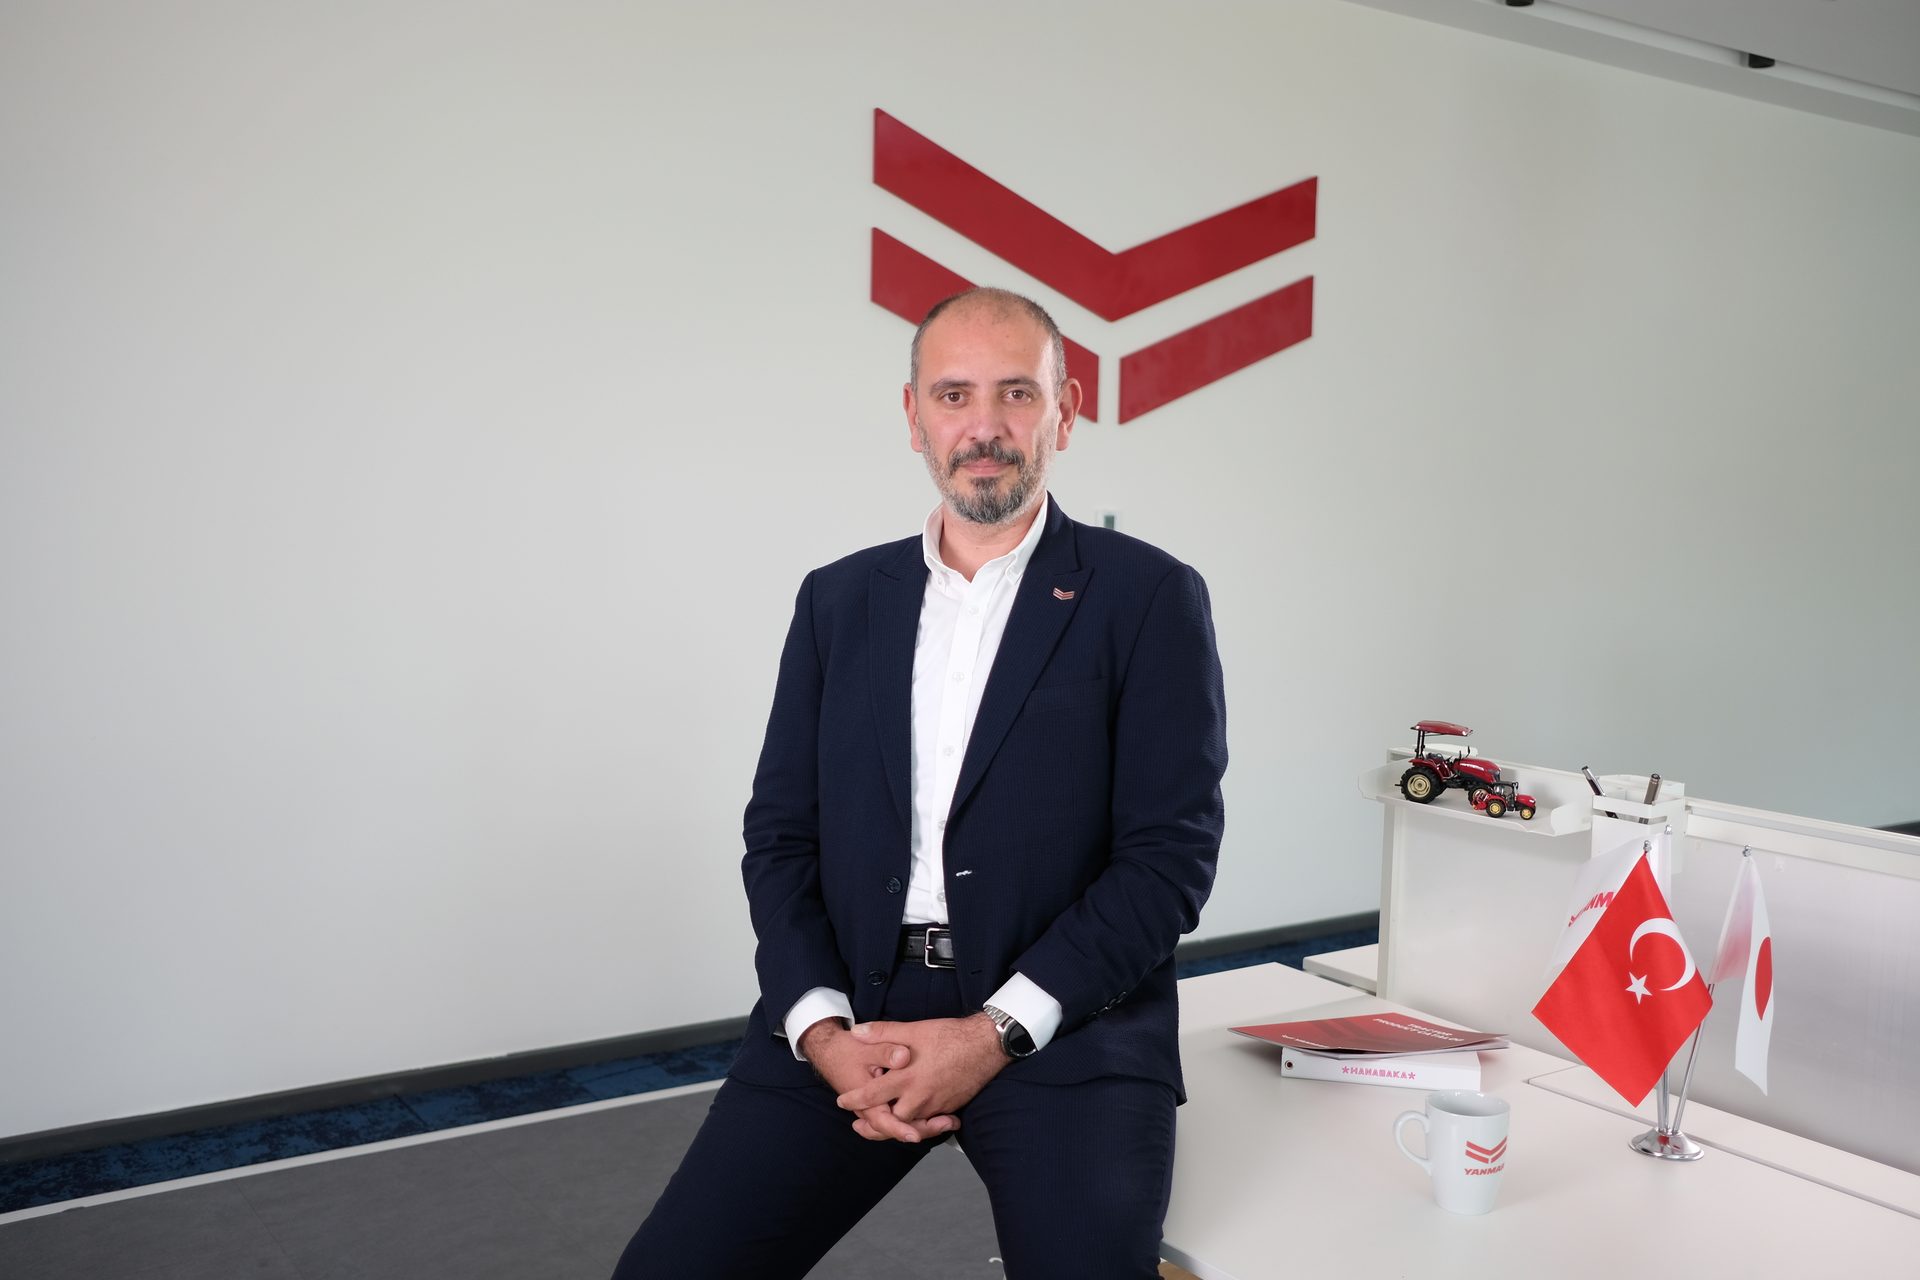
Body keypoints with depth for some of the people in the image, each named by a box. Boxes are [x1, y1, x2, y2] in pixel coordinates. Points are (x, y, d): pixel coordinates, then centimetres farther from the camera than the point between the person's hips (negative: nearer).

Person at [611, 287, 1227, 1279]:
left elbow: (1171, 856, -6)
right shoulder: (838, 599, 12)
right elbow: (781, 834, 8)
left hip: (1062, 1021, -2)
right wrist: (822, 1029, -8)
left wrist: (996, 1032, -15)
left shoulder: (1150, 598, 0)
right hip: (849, 1015, 3)